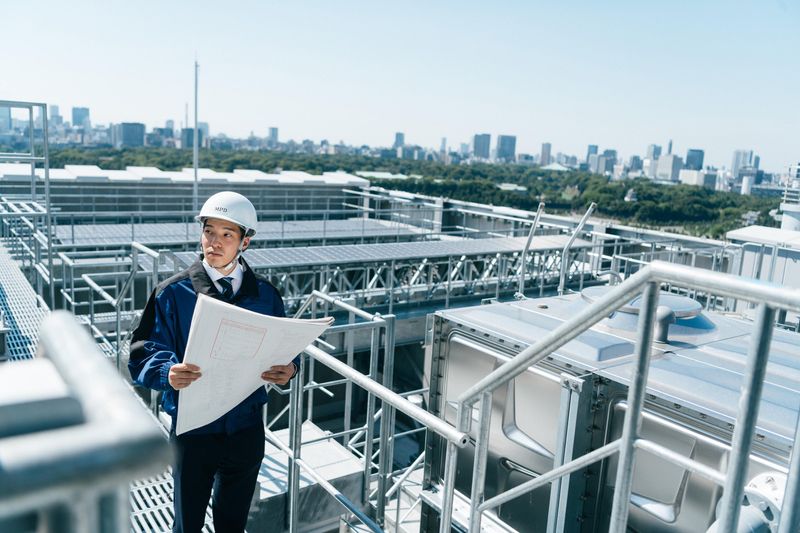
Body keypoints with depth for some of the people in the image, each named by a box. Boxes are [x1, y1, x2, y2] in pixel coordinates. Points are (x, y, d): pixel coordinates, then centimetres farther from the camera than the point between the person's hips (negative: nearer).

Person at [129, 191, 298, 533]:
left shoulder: (265, 295, -1)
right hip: (192, 430, -2)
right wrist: (168, 372, -32)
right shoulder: (173, 293, -8)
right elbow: (144, 353, -11)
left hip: (247, 429, 2)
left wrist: (289, 370, -17)